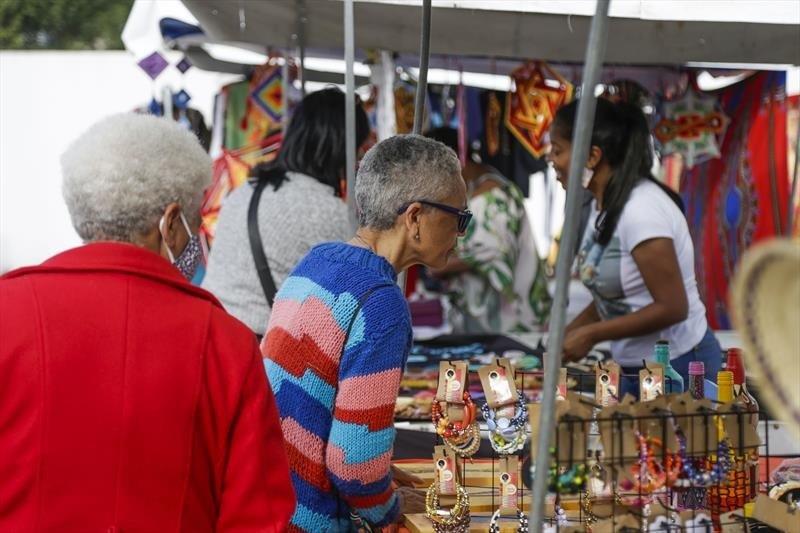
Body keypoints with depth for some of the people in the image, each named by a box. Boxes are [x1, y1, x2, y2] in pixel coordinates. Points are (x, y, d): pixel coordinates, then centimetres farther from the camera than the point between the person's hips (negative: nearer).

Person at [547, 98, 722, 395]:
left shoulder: (640, 210, -23)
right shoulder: (603, 205, 3)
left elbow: (672, 308, -23)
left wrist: (590, 335, -19)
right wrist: (566, 335, -2)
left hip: (679, 366, -8)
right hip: (634, 366, 8)